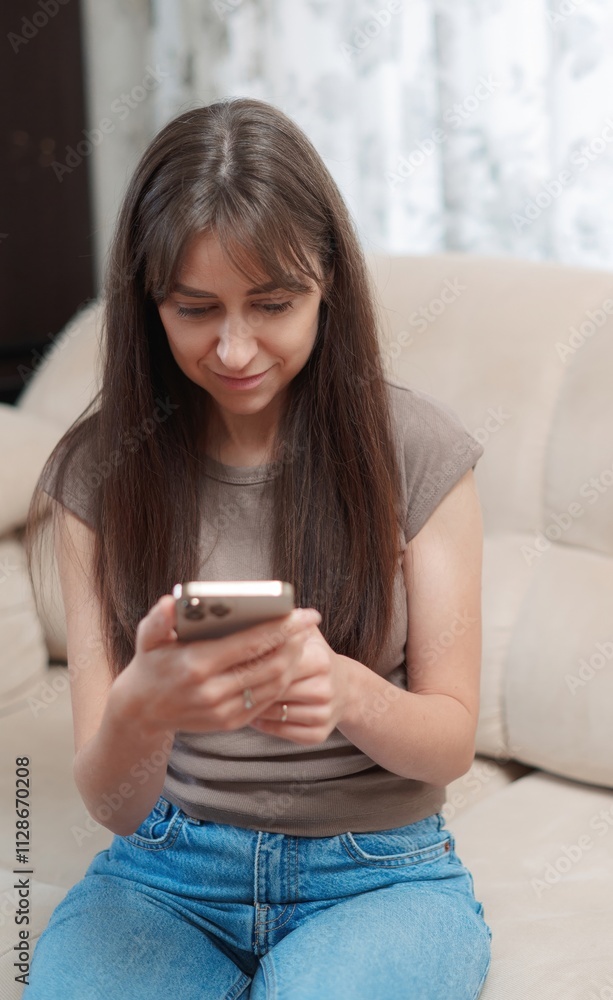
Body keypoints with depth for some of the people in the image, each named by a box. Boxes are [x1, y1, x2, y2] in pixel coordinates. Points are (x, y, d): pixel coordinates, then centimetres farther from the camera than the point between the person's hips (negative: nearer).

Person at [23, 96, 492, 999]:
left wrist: (350, 693, -27)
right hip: (166, 873, 1)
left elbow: (451, 740, -2)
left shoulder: (415, 449, -5)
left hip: (380, 877, 0)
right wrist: (140, 714, -31)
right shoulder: (100, 471, -4)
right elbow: (111, 805, -6)